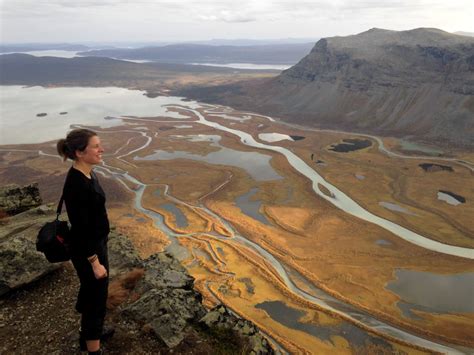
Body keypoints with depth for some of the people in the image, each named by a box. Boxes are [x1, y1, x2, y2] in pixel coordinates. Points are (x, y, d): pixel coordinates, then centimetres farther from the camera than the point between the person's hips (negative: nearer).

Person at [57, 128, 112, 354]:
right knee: (96, 298, 7)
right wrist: (95, 262, -19)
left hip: (96, 242, 9)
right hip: (87, 250, -9)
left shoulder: (87, 174, 0)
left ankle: (87, 333, 48)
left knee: (90, 290, 26)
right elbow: (80, 229, -25)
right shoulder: (76, 184, -29)